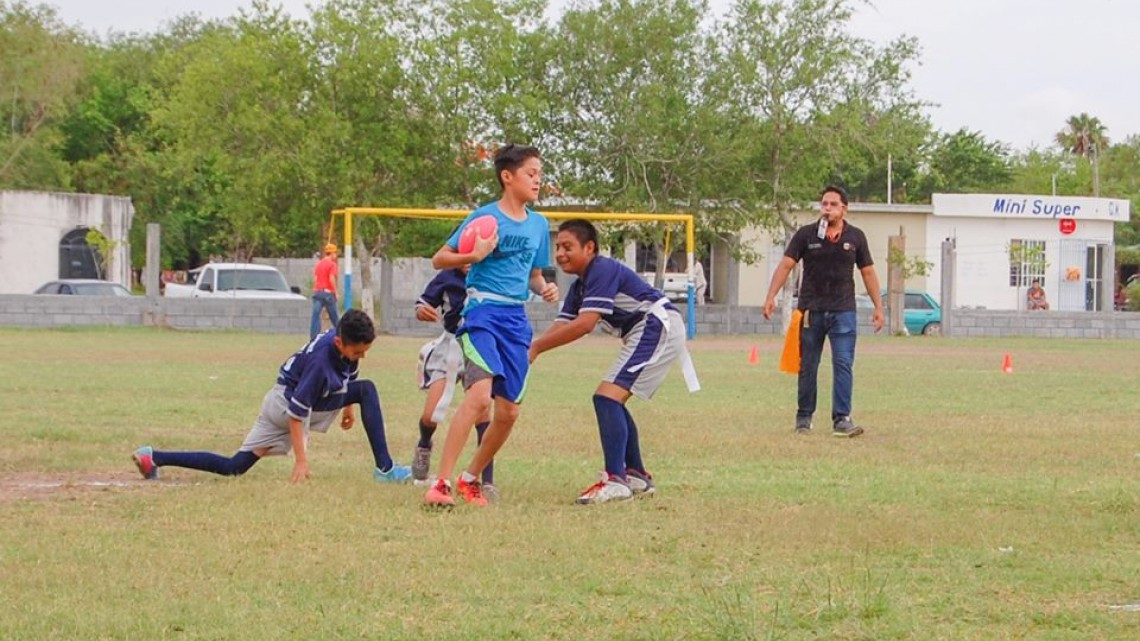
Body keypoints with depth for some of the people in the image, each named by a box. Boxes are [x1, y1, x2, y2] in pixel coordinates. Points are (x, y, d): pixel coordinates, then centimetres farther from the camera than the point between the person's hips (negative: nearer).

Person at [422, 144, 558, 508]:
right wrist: (474, 256, -22)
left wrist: (544, 289, 1)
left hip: (517, 318, 7)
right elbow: (439, 260, -4)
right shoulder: (485, 216, -5)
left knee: (509, 411, 6)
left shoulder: (538, 225, 12)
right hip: (483, 310, -7)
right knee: (480, 395, -24)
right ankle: (440, 484, -24)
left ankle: (471, 479, 26)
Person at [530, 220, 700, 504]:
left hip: (658, 327, -11)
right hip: (648, 334, 11)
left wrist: (536, 347, -23)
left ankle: (615, 480, -24)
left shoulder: (602, 271, -16)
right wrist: (528, 348, -12)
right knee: (613, 401, 17)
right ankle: (637, 476, 25)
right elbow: (561, 326, 7)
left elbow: (585, 324, -25)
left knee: (607, 397, -18)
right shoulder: (580, 286, 16)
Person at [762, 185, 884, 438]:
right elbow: (786, 265, -3)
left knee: (843, 365, -9)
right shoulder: (805, 234, 1)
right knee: (807, 367, 7)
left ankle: (842, 419, -11)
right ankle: (803, 418, 19)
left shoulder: (855, 237, 6)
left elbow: (868, 272, 11)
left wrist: (878, 307, 7)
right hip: (811, 310, 0)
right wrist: (771, 297, -15)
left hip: (843, 312, 0)